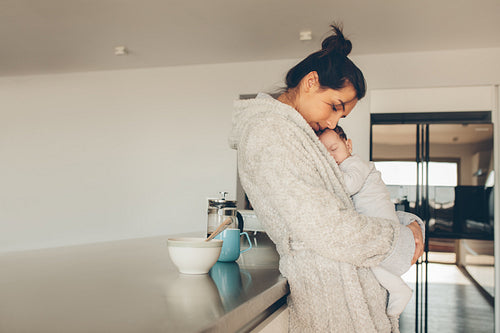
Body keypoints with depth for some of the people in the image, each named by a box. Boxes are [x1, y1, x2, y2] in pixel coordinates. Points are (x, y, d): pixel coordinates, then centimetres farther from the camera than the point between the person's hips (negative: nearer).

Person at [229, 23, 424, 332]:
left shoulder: (297, 135, 17)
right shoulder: (269, 131, -14)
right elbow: (322, 226, -22)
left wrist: (407, 221, 7)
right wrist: (399, 238, -10)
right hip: (330, 291, -9)